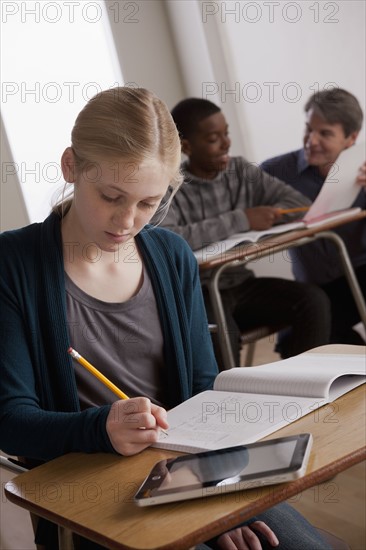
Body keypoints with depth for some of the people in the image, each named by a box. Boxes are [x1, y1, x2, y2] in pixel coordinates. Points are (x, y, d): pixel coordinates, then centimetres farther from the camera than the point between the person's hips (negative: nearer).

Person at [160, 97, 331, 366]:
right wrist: (241, 220, -29)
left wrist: (268, 216, -18)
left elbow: (298, 202, 3)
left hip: (242, 285, 5)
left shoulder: (242, 171, 6)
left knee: (314, 301, -17)